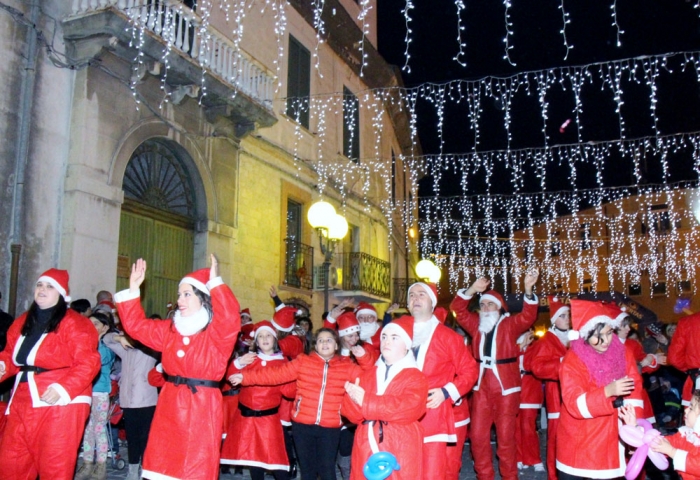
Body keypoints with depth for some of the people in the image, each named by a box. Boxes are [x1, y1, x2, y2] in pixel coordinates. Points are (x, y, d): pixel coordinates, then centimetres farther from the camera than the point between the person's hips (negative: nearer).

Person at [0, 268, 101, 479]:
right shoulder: (22, 322, 14)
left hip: (60, 402, -7)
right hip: (23, 403, 8)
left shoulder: (73, 324, -10)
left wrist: (63, 388, -25)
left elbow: (89, 363, -16)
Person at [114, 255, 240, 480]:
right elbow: (136, 325, 17)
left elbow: (230, 319, -31)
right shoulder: (169, 329, 10)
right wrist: (133, 289, 8)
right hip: (169, 407, 6)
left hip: (201, 408, -6)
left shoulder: (217, 332, -9)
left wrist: (215, 282, -32)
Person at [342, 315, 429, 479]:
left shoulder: (415, 377, -2)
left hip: (399, 452, -4)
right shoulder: (368, 375, 13)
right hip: (367, 450, 4)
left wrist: (366, 401, -18)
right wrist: (353, 398, -18)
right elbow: (352, 413, 7)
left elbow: (409, 408, -20)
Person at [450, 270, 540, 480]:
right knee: (478, 436, 7)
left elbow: (528, 316, -16)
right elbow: (458, 308, 3)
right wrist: (472, 290, -14)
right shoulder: (476, 324, 9)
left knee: (506, 436, 6)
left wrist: (528, 289, -32)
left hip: (506, 388, -3)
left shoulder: (510, 324, 0)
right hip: (481, 387, 3)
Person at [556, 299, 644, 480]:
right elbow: (575, 404, -23)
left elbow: (634, 387, -2)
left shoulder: (623, 353, 0)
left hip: (612, 436, 4)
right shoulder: (572, 361, -16)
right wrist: (608, 391, -35)